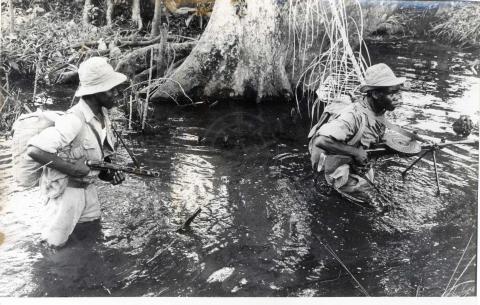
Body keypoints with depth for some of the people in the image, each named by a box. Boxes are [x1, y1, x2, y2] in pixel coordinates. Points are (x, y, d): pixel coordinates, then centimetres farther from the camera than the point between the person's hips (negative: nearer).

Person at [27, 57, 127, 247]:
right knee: (55, 243, 7)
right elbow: (34, 150, -33)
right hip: (66, 189, -8)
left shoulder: (102, 114, -2)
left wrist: (110, 173, -5)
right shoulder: (74, 120, -29)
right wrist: (72, 169, -30)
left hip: (87, 186, 8)